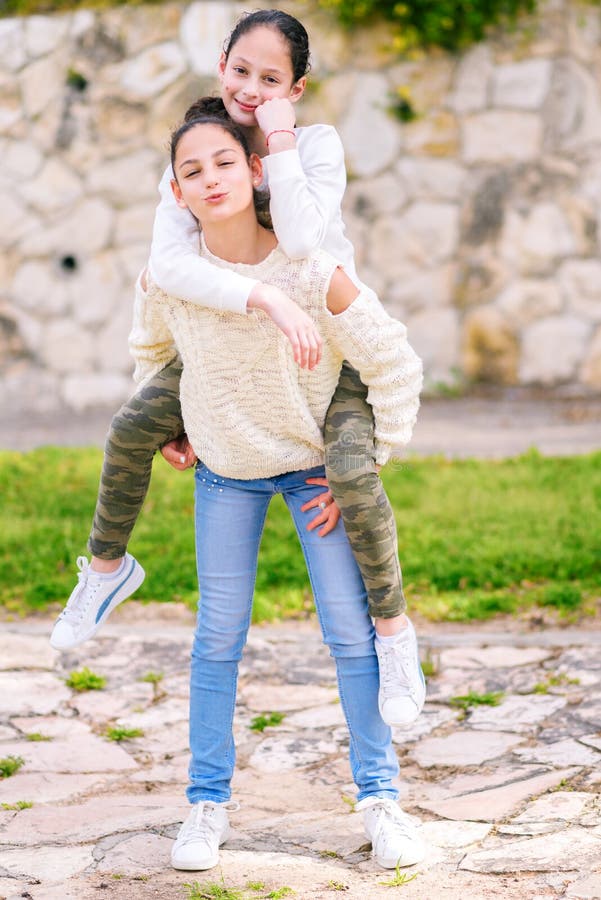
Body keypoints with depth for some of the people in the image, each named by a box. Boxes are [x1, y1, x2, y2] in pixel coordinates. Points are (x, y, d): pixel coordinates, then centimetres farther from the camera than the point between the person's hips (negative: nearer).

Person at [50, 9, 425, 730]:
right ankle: (106, 568, 20)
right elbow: (167, 266, -29)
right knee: (132, 428, -7)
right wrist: (269, 300, -42)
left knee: (354, 475, -28)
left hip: (332, 341, -4)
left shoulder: (318, 144, -19)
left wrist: (278, 139, -32)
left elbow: (300, 243, -37)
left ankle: (393, 630, -5)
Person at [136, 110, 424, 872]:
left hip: (315, 464, -2)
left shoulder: (313, 274, -27)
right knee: (218, 636, 5)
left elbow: (395, 367, -16)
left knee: (350, 627, -1)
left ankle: (378, 796, 13)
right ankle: (208, 802, 17)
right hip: (224, 471, 2)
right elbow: (150, 348, 7)